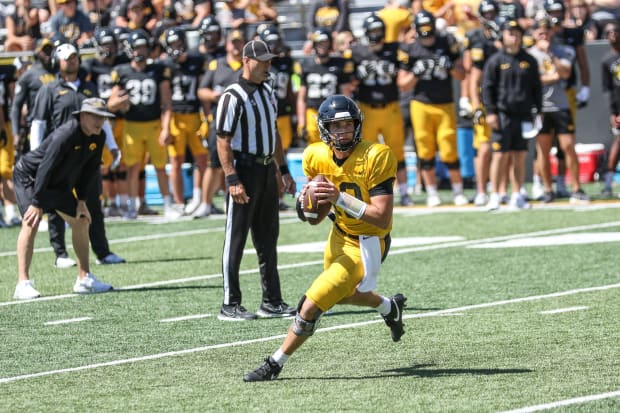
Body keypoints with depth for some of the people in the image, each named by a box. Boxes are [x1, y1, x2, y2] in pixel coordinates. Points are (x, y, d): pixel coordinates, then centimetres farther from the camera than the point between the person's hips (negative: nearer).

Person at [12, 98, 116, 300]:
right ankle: (23, 284, -29)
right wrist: (36, 203, -35)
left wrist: (81, 201, 2)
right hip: (29, 175, -9)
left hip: (58, 184, 9)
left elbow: (90, 170, 3)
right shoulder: (65, 135, -34)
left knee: (81, 222, 11)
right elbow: (45, 168, -35)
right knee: (31, 222, -24)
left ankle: (84, 279, 22)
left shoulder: (98, 138, -8)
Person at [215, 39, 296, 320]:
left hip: (267, 170, 8)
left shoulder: (268, 92, 13)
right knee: (236, 239, -3)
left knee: (268, 240, 12)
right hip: (244, 169, -8)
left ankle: (272, 302, 19)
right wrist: (232, 180, -23)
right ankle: (230, 305, 0)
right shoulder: (233, 96, -13)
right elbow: (223, 142, -17)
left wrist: (284, 171, 19)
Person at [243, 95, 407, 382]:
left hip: (365, 246, -8)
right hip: (340, 236, 8)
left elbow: (382, 218, -30)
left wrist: (340, 198, -37)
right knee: (340, 293, 32)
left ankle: (275, 364, 7)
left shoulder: (375, 158, -26)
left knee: (310, 307, -12)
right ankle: (390, 307, 60)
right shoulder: (317, 157, -8)